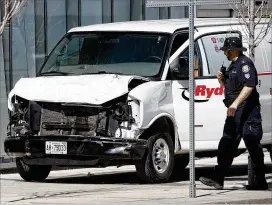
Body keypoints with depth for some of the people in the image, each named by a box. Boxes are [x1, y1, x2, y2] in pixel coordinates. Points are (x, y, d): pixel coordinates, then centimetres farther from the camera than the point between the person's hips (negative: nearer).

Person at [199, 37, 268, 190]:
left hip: (247, 112, -11)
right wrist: (222, 80, 9)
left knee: (253, 144, -7)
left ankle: (261, 182, -2)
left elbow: (249, 86, -24)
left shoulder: (245, 63, -11)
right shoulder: (233, 65, 20)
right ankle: (218, 179, 8)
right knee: (226, 145, 8)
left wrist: (236, 103, -32)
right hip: (234, 113, 11)